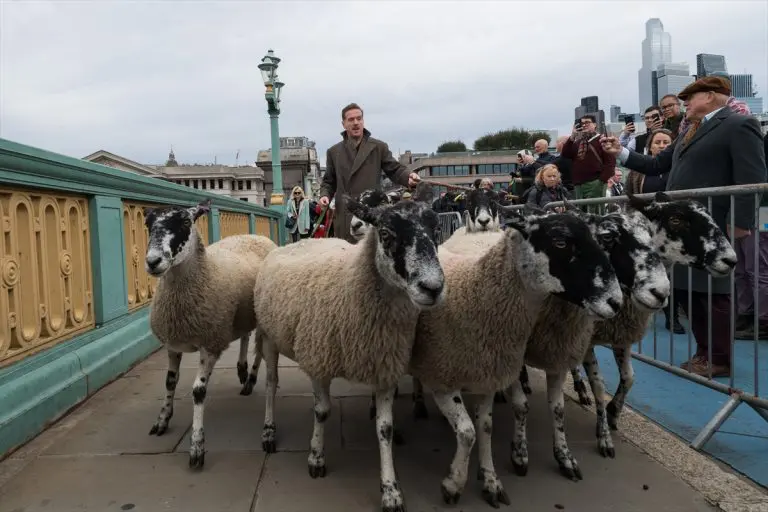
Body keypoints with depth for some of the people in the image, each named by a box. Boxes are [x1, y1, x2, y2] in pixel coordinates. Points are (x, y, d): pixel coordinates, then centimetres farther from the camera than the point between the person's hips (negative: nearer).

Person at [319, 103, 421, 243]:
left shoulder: (379, 147, 8)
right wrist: (325, 195, -1)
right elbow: (329, 181, 19)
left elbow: (395, 170, 5)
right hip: (344, 218, 2)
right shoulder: (333, 152, 14)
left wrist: (408, 177, -16)